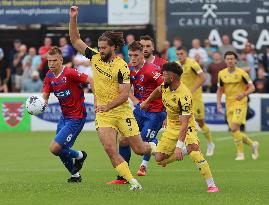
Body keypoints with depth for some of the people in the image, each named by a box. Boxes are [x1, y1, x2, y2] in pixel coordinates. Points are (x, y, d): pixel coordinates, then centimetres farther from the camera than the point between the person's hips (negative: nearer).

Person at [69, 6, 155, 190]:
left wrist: (107, 106, -30)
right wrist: (73, 19, -3)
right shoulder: (95, 58, 3)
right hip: (102, 115, 4)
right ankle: (133, 182, -9)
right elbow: (75, 40, 8)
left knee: (139, 149, 5)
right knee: (110, 149, -15)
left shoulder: (121, 67, -15)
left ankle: (153, 147, 42)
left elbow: (125, 94, -18)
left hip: (122, 112, -4)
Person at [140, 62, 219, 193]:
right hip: (171, 127, 7)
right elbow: (158, 90, 18)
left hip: (186, 127, -7)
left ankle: (211, 185, -29)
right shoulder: (165, 86, -10)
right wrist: (147, 102, 31)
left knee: (193, 150, -33)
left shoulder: (184, 96, -32)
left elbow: (184, 124, -36)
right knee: (159, 159, -2)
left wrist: (179, 146, -41)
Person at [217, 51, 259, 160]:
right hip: (229, 105, 5)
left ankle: (240, 153, -6)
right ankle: (253, 144, 26)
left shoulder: (241, 73, -8)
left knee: (234, 128, -19)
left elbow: (252, 87, -6)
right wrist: (218, 104, 2)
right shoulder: (221, 74, 5)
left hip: (240, 103, -5)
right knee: (234, 131, 3)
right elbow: (220, 90, 14)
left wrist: (244, 94, -24)